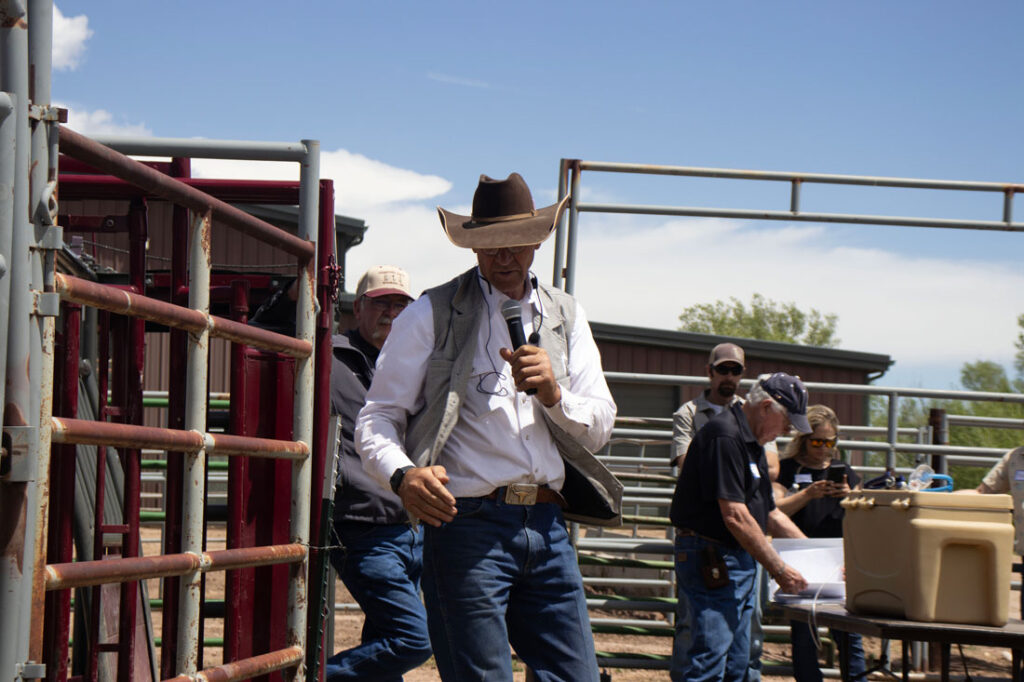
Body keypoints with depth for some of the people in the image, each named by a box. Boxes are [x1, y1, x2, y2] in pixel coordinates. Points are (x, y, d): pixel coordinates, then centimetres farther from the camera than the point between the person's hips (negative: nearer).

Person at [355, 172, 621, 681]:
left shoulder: (565, 317, 17)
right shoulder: (432, 316, 4)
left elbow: (599, 428, 13)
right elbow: (376, 419, -1)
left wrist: (553, 393, -8)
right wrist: (403, 475, -21)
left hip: (548, 528, 5)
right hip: (466, 524, -4)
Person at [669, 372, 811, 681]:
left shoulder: (753, 444, 17)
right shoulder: (725, 436, -16)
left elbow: (770, 514, 25)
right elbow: (735, 517, -22)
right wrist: (779, 569, -18)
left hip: (740, 561, 11)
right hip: (710, 560, -11)